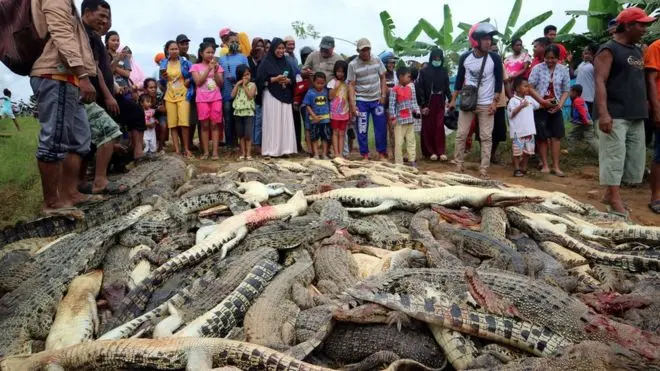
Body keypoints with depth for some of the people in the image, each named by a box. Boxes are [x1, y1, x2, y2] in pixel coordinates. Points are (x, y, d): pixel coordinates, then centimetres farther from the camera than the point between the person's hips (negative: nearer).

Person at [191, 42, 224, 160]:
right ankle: (206, 152, 4)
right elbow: (198, 82, -8)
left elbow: (220, 83, 3)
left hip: (216, 98, 1)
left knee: (215, 124, -1)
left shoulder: (217, 66, 10)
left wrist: (215, 70, -10)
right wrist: (208, 69, -11)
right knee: (205, 125, 0)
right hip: (202, 99, -1)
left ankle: (215, 152, -1)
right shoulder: (196, 66, 4)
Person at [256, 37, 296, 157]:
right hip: (271, 97, -5)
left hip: (285, 97, 5)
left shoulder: (286, 63, 15)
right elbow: (260, 80, -7)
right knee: (273, 123, -6)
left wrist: (288, 81, -6)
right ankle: (272, 150, 0)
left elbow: (293, 80, 16)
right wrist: (275, 79, -15)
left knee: (285, 123, 1)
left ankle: (285, 149, 6)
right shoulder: (266, 63, 0)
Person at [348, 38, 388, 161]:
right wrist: (353, 104, -11)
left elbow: (382, 78, 8)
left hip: (377, 100, 2)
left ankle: (382, 153, 16)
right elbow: (351, 85, -6)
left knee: (381, 127, 3)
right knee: (362, 129, 3)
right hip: (361, 101, -2)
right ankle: (365, 154, 15)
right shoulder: (353, 65, -7)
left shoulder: (377, 61, 0)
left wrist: (383, 95, 0)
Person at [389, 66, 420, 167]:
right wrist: (393, 118, -13)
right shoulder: (395, 89, -8)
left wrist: (417, 111, -4)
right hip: (399, 120, -5)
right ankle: (398, 163, 8)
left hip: (410, 119, 5)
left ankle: (412, 160, 17)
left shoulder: (411, 87, 8)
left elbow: (414, 101, 10)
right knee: (399, 142, 0)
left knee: (411, 140, 9)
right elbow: (392, 105, -9)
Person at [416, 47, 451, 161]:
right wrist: (422, 105, -12)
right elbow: (419, 88, -8)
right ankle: (429, 151, 10)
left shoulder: (444, 71, 6)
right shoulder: (424, 71, -5)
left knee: (439, 126, -1)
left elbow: (447, 87, 11)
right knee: (428, 127, 2)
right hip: (428, 102, -2)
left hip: (440, 102, 2)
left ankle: (441, 151, 2)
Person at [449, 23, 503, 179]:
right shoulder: (465, 58, -2)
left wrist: (495, 101, -9)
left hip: (486, 104, -1)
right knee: (461, 135, 3)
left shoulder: (495, 58, -6)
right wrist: (453, 99, 6)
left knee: (486, 137, 0)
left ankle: (484, 169, 5)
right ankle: (459, 165, 15)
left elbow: (499, 81, -1)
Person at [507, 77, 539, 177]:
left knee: (528, 151, 11)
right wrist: (521, 106, -19)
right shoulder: (513, 100, -9)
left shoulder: (530, 99, 12)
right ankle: (517, 169, 7)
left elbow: (539, 105, 24)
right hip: (518, 131, -7)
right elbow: (511, 114, -15)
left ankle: (524, 168, 22)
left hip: (529, 130, 7)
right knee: (517, 151, -1)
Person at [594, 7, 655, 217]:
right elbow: (600, 82, -15)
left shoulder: (637, 51, 19)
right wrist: (603, 113, -26)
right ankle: (616, 203, -4)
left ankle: (610, 194, 20)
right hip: (615, 116, -8)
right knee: (614, 158, -7)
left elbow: (640, 83, 24)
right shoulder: (608, 50, -5)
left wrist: (645, 109, 16)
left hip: (636, 116, 9)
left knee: (635, 159, 9)